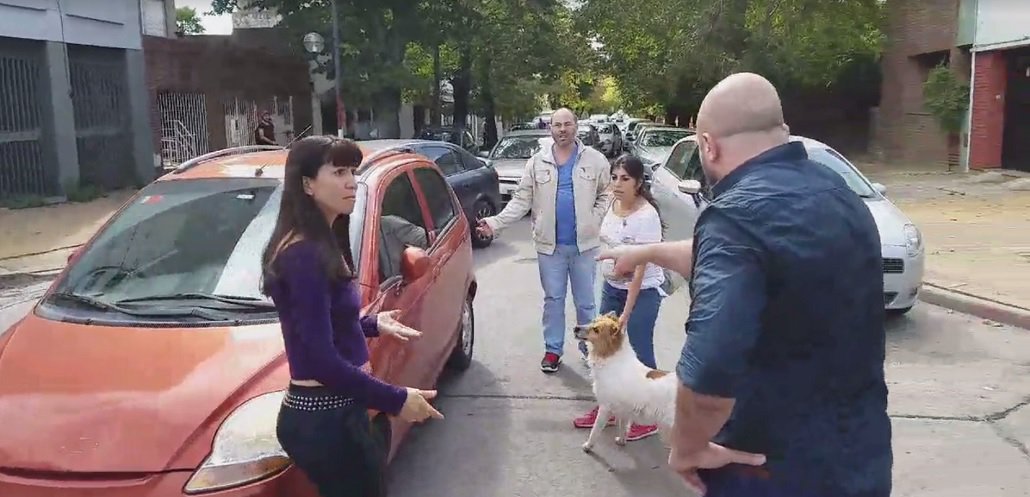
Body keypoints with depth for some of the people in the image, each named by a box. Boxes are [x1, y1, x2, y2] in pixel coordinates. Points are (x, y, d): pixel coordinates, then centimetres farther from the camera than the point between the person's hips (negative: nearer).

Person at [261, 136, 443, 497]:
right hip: (324, 417, -10)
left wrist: (373, 324, 26)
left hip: (331, 410, 10)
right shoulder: (305, 255, -21)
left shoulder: (318, 246, 10)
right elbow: (323, 361, -25)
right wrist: (396, 400, -22)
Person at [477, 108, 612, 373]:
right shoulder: (537, 162, 1)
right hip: (550, 244, 1)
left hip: (585, 243, -1)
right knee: (553, 299, 10)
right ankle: (553, 349, 22)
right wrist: (496, 223, -11)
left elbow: (606, 194, 4)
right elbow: (521, 200, 0)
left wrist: (596, 220, -11)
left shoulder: (595, 160, -1)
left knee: (585, 301, 9)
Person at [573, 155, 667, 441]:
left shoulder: (646, 216, -22)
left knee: (639, 354, 1)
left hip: (642, 291, -7)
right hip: (612, 286, 7)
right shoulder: (613, 205, -2)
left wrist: (626, 313, -21)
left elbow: (640, 267, -22)